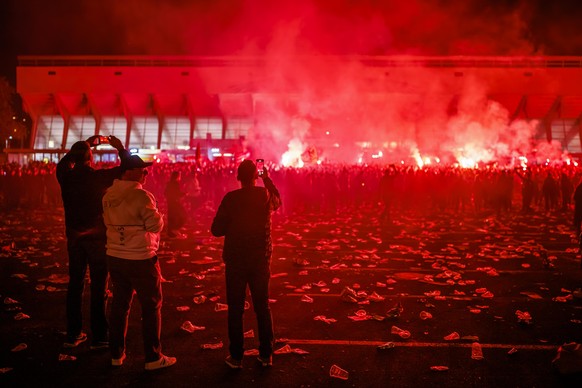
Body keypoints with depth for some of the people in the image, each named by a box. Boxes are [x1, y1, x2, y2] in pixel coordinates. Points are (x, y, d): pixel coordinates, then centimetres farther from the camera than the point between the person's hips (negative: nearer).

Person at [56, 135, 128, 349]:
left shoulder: (65, 176, -3)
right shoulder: (98, 177, -15)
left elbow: (64, 162, 19)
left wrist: (87, 143, 23)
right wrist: (120, 147, 3)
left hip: (74, 237, 4)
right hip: (97, 237, -4)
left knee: (75, 285, 13)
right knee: (99, 287, 3)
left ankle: (73, 334, 20)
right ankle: (99, 336, 8)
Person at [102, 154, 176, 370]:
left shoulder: (108, 195, 4)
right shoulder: (141, 195, -19)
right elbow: (155, 225, -19)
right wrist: (158, 215, -1)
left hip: (115, 257, 7)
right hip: (140, 258, -7)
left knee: (120, 304, 17)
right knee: (151, 306, 6)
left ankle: (116, 354, 26)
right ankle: (153, 358, 12)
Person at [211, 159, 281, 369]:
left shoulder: (231, 198, -12)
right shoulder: (266, 195, -5)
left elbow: (217, 230, -10)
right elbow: (278, 201, 20)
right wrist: (267, 179, 27)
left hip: (235, 261, -2)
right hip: (260, 259, 2)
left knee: (235, 310, 7)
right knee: (263, 307, 13)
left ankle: (236, 357, 11)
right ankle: (266, 355, 19)